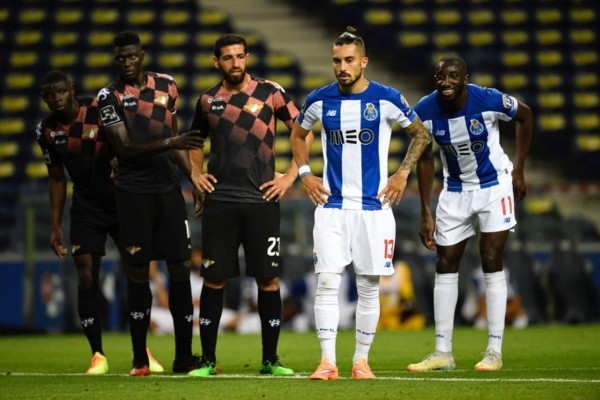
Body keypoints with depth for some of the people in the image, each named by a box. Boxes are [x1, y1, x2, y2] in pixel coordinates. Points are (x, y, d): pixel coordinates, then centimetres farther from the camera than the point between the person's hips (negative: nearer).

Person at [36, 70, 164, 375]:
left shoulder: (102, 111, -15)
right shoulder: (47, 131, 0)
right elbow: (57, 179, 10)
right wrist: (55, 227, 9)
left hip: (121, 201, -3)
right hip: (86, 209, 3)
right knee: (87, 279, -7)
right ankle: (98, 355, 1)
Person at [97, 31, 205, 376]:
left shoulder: (167, 86, 9)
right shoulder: (110, 96, -4)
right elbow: (125, 148, -12)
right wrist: (170, 143, -22)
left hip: (169, 188, 3)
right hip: (134, 192, -3)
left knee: (180, 268, 1)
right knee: (138, 273, 0)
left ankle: (184, 356, 7)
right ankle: (140, 360, 7)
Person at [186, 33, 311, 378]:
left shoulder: (270, 93, 1)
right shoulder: (208, 101, 9)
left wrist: (291, 175, 0)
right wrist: (196, 172, 13)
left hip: (262, 199, -2)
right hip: (220, 201, 2)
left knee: (269, 279, -1)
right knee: (214, 278, 1)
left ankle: (271, 359, 8)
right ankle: (208, 360, 8)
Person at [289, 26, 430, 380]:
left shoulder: (386, 99, -4)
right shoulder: (320, 100, 2)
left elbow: (421, 134, 9)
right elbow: (298, 134, 20)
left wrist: (403, 173, 2)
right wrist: (305, 174, 9)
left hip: (373, 205, -1)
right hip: (331, 205, 1)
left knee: (369, 286, 4)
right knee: (327, 281, -9)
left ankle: (362, 360, 13)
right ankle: (327, 361, -8)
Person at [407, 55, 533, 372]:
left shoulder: (488, 100, -24)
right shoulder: (425, 111, -17)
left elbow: (525, 116, -3)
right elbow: (425, 159, -2)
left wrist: (518, 171, -2)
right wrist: (426, 213, -2)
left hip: (494, 186, -3)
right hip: (455, 190, 3)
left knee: (492, 263, -8)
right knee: (445, 266, 3)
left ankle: (495, 351, -4)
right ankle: (443, 352, 10)